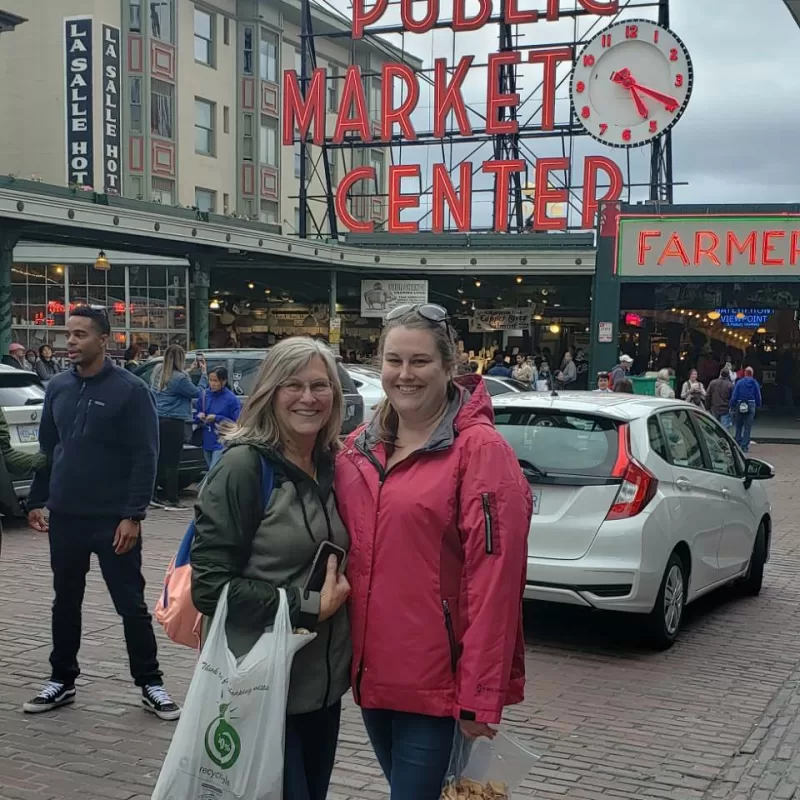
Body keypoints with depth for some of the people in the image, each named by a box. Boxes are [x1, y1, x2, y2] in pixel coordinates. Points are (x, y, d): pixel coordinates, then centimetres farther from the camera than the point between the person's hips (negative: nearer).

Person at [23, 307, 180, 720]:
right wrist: (37, 501, 8)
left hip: (113, 520, -5)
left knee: (131, 605, 3)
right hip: (64, 518, 5)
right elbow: (47, 448, 13)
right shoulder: (57, 387, 6)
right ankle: (62, 681, 28)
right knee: (65, 603, 14)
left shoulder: (129, 389, -9)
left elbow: (145, 456, -12)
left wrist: (133, 515, -17)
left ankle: (150, 684, 15)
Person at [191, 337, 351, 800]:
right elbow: (210, 586, -17)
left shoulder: (331, 465, 6)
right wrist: (304, 607, -17)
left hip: (324, 680, 7)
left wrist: (337, 589, 2)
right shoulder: (243, 466, -15)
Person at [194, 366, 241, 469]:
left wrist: (216, 418, -18)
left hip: (222, 444, -6)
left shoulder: (232, 399, -12)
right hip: (207, 442, 6)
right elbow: (197, 415, 14)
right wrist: (199, 416, -9)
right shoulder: (205, 395, 4)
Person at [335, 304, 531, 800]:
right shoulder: (358, 448, 7)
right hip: (372, 670, 7)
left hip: (436, 679, -6)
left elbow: (493, 579, -17)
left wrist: (480, 696, -18)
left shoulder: (481, 449, -13)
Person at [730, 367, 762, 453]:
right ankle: (744, 446, 2)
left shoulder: (739, 382, -2)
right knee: (747, 427, 4)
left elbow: (734, 395, -5)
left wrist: (732, 406, -2)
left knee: (739, 427, 13)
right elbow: (758, 396, 3)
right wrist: (758, 406, 14)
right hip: (751, 406, 0)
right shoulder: (755, 383, 1)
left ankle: (738, 444, 15)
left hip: (739, 406, 0)